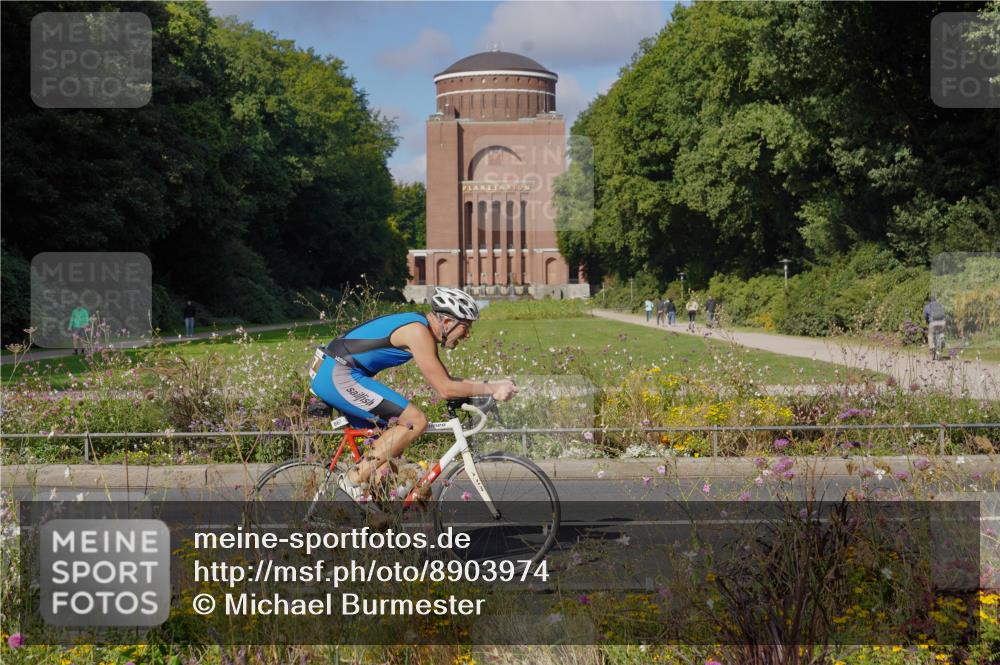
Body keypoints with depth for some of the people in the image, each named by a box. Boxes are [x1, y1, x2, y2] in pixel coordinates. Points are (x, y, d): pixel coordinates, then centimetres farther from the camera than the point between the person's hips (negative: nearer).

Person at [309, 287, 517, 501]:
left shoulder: (420, 327, 15)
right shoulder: (419, 332, -16)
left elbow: (444, 380, 21)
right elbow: (444, 389, -18)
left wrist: (491, 385, 12)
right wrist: (490, 389, -11)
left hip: (330, 377, 10)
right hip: (339, 377, -10)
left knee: (390, 445, 14)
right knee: (415, 421, -13)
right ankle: (354, 479, -10)